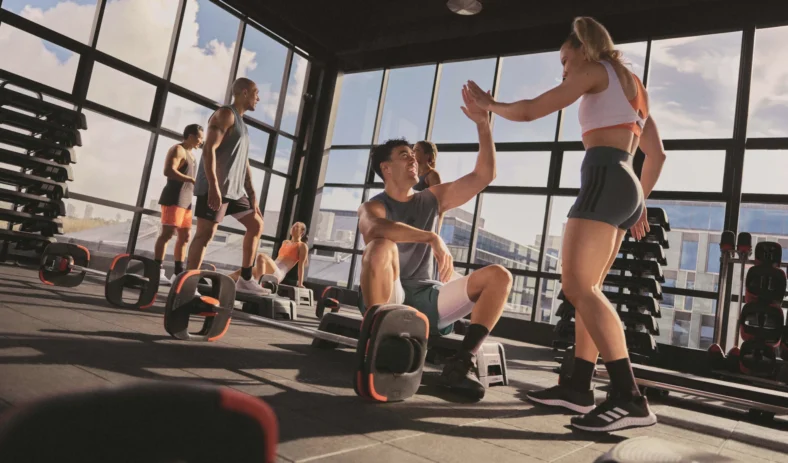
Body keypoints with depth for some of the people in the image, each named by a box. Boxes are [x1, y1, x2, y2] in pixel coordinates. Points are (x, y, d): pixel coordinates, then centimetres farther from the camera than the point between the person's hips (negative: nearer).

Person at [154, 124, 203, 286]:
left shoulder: (190, 154, 23)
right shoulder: (177, 150, -5)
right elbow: (168, 171, -20)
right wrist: (192, 180, -24)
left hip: (185, 200, 10)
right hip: (174, 198, -10)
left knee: (185, 236, 7)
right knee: (167, 233, -13)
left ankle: (178, 273, 10)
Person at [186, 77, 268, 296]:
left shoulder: (241, 123, 22)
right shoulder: (225, 114, -7)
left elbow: (244, 161, 22)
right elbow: (209, 150, -18)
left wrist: (252, 193, 18)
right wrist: (213, 186, -27)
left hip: (235, 189, 10)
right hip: (216, 187, -10)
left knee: (256, 225, 12)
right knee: (205, 233, -10)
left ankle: (245, 279, 17)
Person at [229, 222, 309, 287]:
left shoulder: (302, 246, 6)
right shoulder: (285, 242, 28)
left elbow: (301, 265, -3)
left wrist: (300, 283, -10)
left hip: (277, 274, -8)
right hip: (268, 272, 8)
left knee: (261, 256, -34)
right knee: (239, 273, -5)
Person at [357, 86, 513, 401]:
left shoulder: (432, 198, 13)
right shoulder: (373, 207, -2)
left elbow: (484, 176, 6)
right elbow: (377, 229, -30)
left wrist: (483, 123, -1)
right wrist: (433, 238, -38)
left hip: (426, 298, 5)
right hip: (387, 298, -5)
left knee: (499, 276, -12)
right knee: (382, 247, -35)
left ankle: (462, 361, -25)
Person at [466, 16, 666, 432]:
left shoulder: (594, 71, 5)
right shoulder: (633, 86, 30)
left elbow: (530, 111, -2)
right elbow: (656, 154, 28)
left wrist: (489, 104, 15)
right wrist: (639, 203, 30)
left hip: (604, 179, -9)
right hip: (626, 186, 10)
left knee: (578, 286, -18)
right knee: (585, 289, 8)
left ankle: (629, 398, -23)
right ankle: (578, 387, 10)